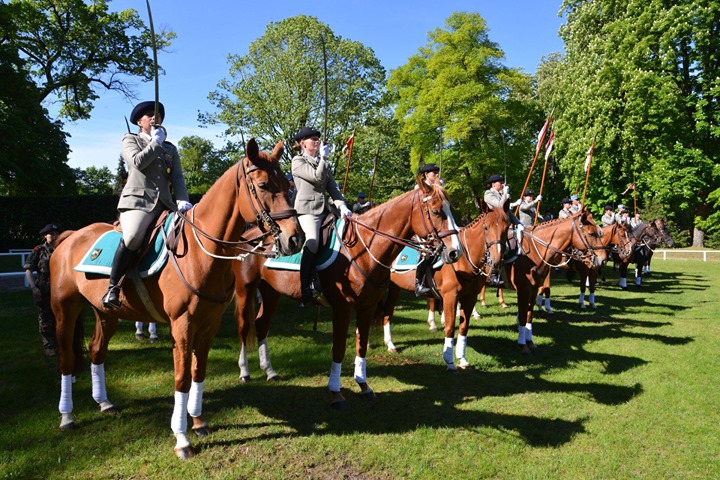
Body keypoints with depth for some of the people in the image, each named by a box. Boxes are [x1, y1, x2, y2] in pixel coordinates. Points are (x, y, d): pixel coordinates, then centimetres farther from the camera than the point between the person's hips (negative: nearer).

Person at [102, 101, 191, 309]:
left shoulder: (170, 148, 26)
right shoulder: (130, 139, 17)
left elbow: (177, 177, 12)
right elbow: (138, 162, -5)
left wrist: (182, 200, -6)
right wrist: (156, 142, 6)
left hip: (166, 204, 5)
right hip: (138, 200, -4)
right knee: (132, 237, -34)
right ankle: (113, 287, -21)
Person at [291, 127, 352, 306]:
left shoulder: (323, 163, 23)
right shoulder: (298, 161, 3)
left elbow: (332, 187, 14)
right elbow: (317, 177, -12)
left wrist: (342, 205, -2)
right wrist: (324, 158, 1)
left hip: (324, 209, 8)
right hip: (307, 208, -8)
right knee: (312, 241, -28)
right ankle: (306, 288, -28)